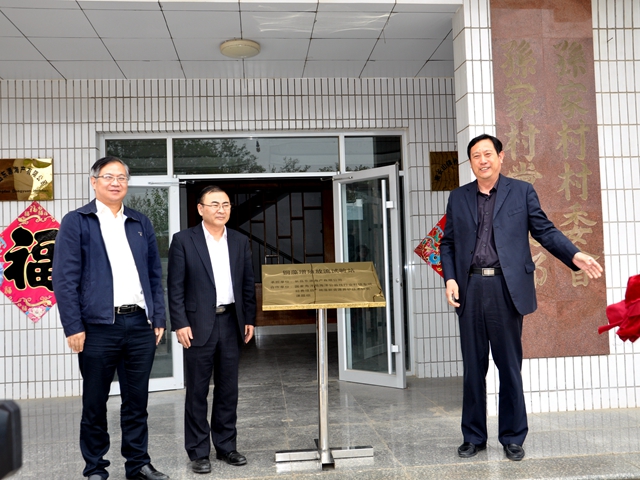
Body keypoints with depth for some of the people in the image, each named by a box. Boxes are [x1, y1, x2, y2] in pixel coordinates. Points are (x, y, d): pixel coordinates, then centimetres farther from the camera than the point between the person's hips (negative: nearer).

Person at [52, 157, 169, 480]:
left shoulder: (141, 223, 13)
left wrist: (158, 318, 8)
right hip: (98, 327, -3)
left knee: (137, 401, 12)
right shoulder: (76, 222, 0)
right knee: (95, 404, 9)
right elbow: (64, 278, -5)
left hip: (140, 326, 4)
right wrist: (73, 327, -10)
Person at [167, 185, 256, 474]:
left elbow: (248, 284, 12)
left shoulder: (240, 241, 9)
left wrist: (249, 319, 7)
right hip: (199, 325, -4)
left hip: (231, 323, 4)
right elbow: (175, 287, -5)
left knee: (228, 390, 11)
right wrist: (180, 324, -11)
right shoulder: (183, 240, -2)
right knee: (197, 391, 4)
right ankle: (198, 452, 16)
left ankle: (225, 446, 24)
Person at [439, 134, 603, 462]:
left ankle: (512, 438, 20)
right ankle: (474, 437, 20)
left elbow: (544, 231, 4)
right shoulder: (458, 198, 12)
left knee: (510, 366, 6)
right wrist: (450, 279, -1)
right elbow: (448, 244, 12)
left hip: (506, 288, -2)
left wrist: (574, 255, -11)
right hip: (470, 288, 2)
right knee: (473, 368, 8)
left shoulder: (522, 192, 7)